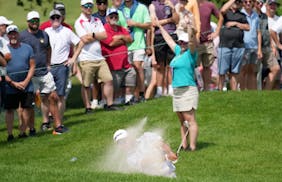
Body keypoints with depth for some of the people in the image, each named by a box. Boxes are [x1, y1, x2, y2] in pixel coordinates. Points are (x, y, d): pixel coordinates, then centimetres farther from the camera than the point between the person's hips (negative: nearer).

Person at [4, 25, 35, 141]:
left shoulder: (27, 48, 5)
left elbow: (32, 66, 5)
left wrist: (26, 82, -7)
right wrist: (13, 83, -10)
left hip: (26, 86, 2)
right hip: (10, 87, -2)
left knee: (27, 108, 3)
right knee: (10, 109, 0)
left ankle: (22, 132, 13)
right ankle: (10, 134, 5)